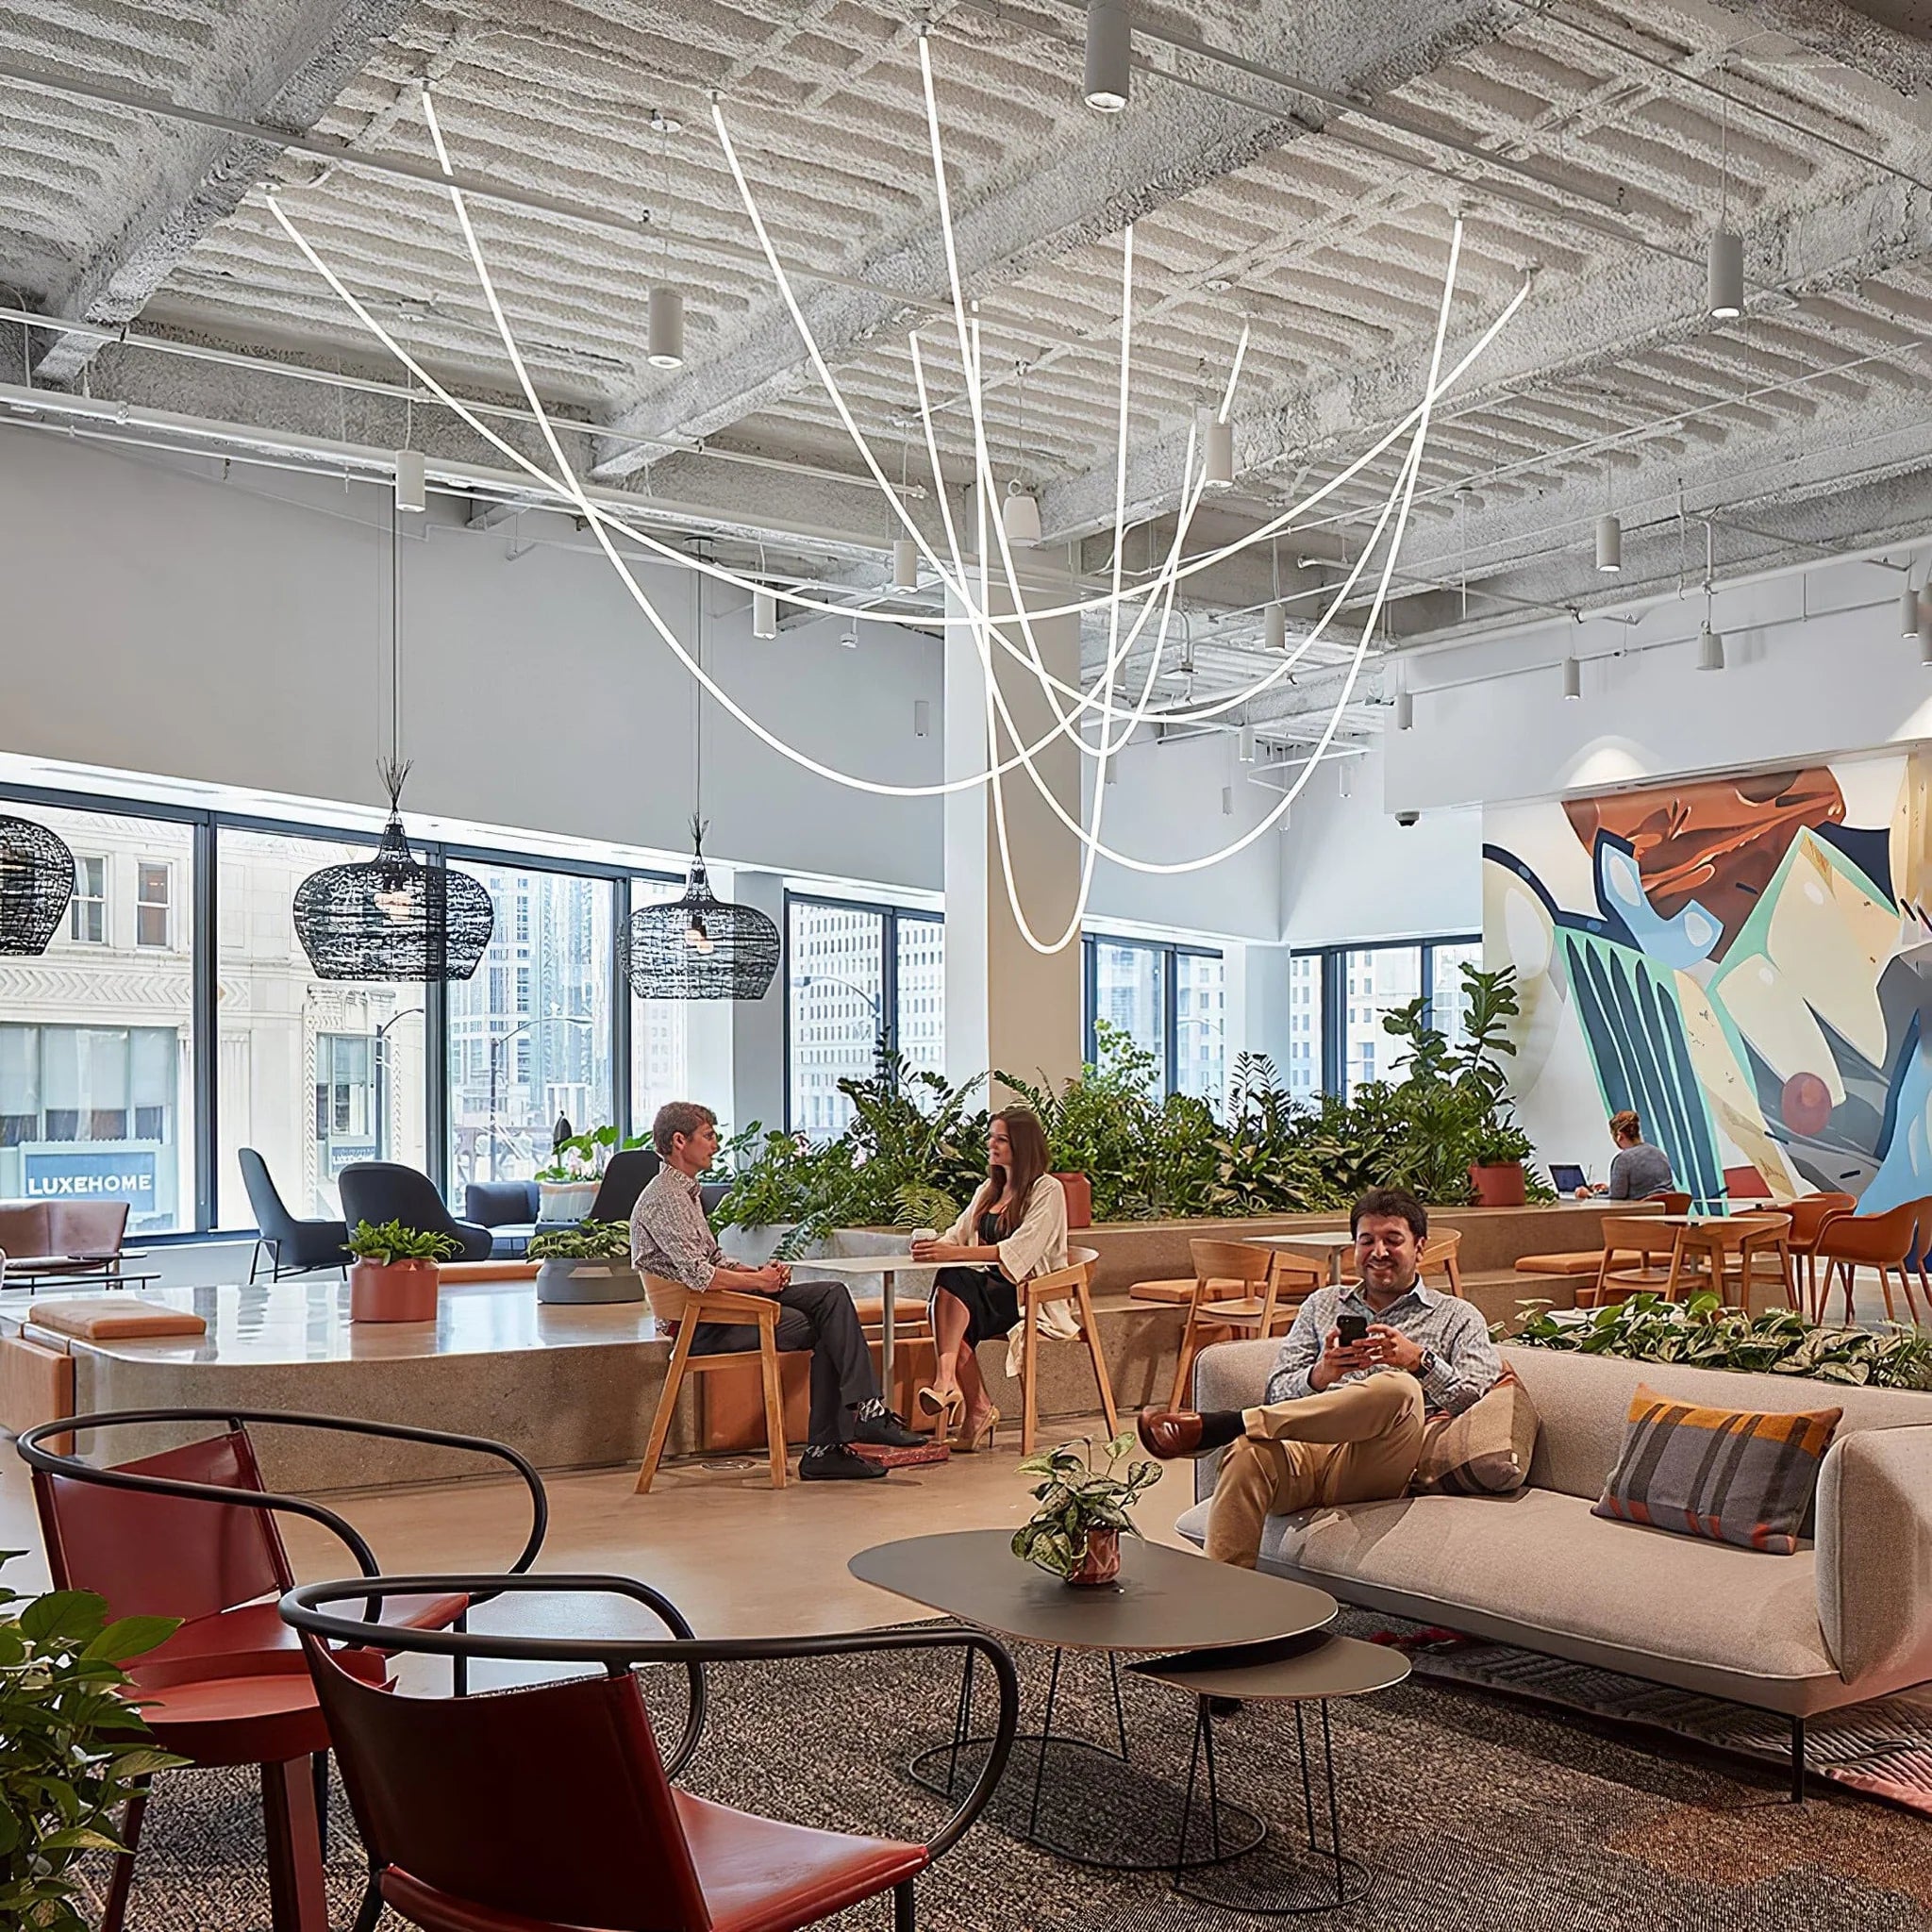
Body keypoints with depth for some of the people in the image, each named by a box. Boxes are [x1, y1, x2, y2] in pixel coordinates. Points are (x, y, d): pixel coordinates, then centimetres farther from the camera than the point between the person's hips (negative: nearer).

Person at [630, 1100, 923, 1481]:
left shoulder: (686, 1191, 20)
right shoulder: (664, 1198, -13)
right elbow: (697, 1275, -22)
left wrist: (759, 1272, 4)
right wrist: (758, 1281, -11)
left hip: (719, 1304, 10)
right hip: (701, 1324, -10)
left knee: (831, 1295, -6)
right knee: (826, 1329, -16)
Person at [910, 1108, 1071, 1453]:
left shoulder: (1047, 1191, -4)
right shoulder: (989, 1190, 22)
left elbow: (1018, 1251, -17)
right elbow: (959, 1234, 14)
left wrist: (954, 1253, -27)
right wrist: (935, 1247, -11)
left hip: (1031, 1295, -6)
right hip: (988, 1286, 6)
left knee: (953, 1283, -32)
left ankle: (946, 1381, -40)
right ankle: (978, 1411, -29)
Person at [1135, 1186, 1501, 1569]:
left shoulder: (1457, 1318, 21)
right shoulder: (1323, 1304, 28)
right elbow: (1277, 1395, 17)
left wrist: (1420, 1360, -11)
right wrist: (1320, 1375, -5)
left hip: (1382, 1466, -2)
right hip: (1309, 1451, 2)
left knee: (1398, 1389, -36)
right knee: (1248, 1455, -35)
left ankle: (1215, 1426, -36)